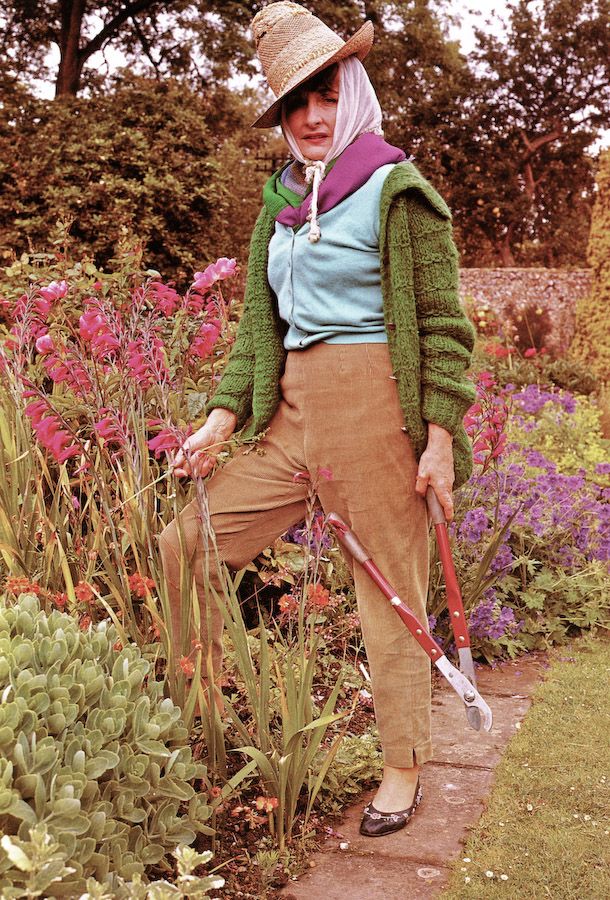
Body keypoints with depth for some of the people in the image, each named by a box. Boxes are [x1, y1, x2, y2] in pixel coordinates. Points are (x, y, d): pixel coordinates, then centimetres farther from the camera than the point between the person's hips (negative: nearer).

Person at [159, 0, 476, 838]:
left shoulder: (397, 190, -4)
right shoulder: (282, 203, 15)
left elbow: (444, 325, -6)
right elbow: (259, 321, 15)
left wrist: (440, 437, -11)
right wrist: (224, 414, 5)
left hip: (375, 408, -6)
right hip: (294, 413, 7)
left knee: (390, 592, 4)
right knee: (181, 547, 2)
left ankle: (403, 768, 23)